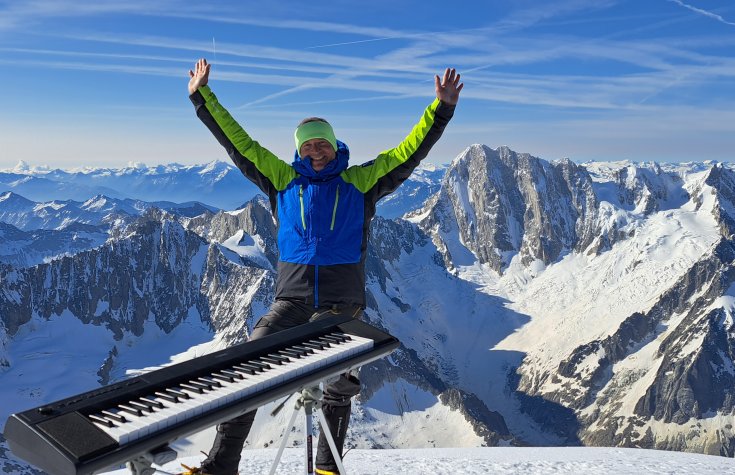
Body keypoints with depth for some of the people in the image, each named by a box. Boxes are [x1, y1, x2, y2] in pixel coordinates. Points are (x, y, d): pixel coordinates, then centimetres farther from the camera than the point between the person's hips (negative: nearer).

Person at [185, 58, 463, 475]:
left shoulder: (360, 181, 6)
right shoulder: (283, 179, 11)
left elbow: (408, 153, 3)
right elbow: (238, 143, 12)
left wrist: (441, 109, -5)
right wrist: (203, 97, 12)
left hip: (342, 305, -1)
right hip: (291, 300, 1)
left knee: (339, 385, 1)